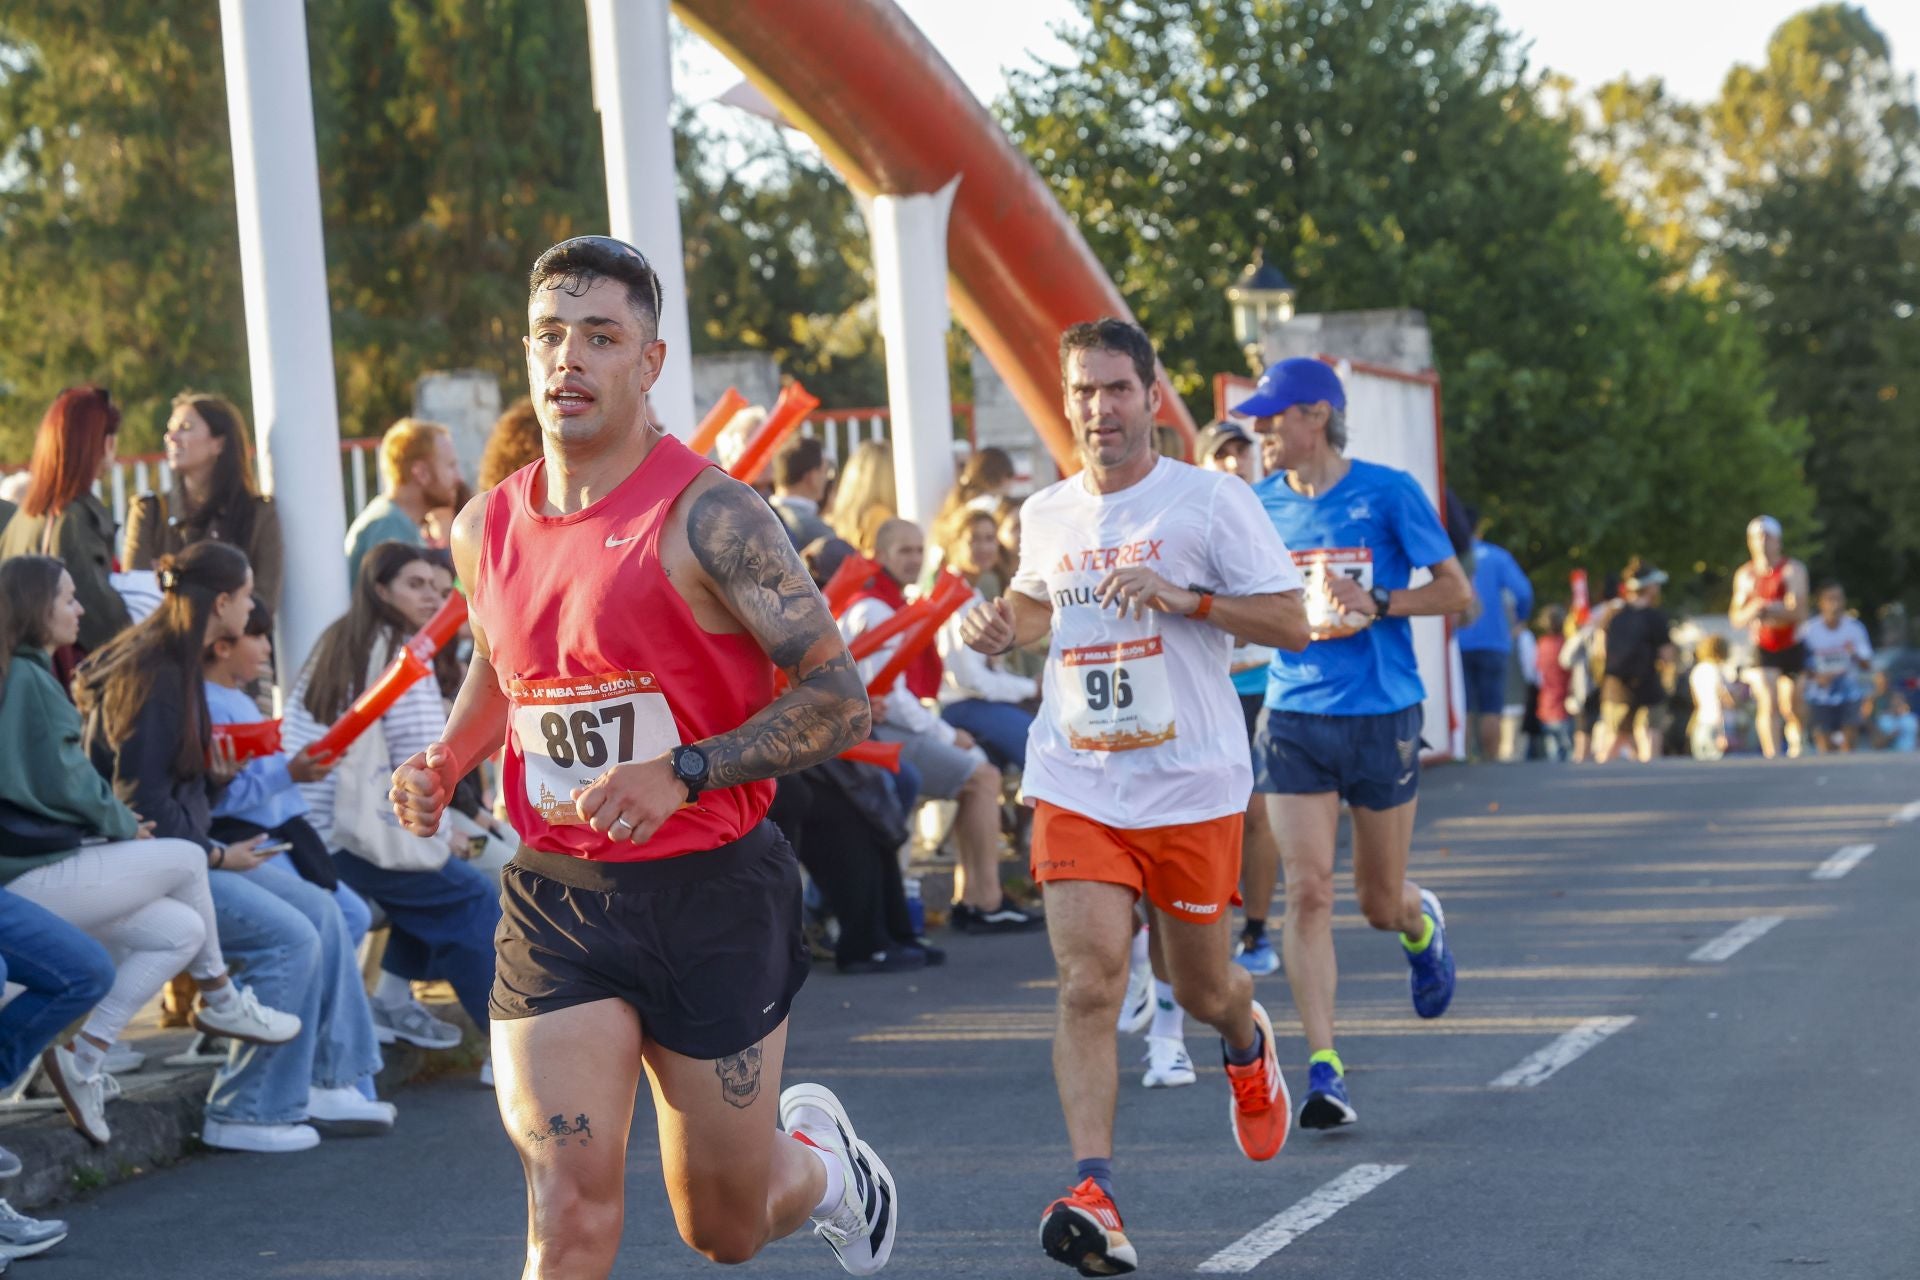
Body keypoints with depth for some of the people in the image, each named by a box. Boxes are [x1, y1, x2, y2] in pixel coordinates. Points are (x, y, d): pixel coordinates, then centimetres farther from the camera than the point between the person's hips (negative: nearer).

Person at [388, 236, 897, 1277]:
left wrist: (682, 775, -26)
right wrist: (445, 762, 5)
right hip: (554, 898, 3)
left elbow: (838, 698, -15)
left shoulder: (707, 517, -13)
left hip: (709, 891, -3)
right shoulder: (486, 530, 4)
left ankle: (822, 1160, 46)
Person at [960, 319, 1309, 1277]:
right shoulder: (1045, 515, 9)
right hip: (1075, 788, 2)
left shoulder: (1211, 501, -5)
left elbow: (1291, 624, -7)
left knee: (1201, 990, 12)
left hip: (1192, 786, -2)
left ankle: (1248, 1043, 49)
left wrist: (1184, 597, -20)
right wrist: (1001, 625, 7)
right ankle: (1094, 1195, -20)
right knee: (1088, 984, -14)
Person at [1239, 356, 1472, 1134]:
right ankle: (1323, 1070, -10)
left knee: (1380, 903, 9)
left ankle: (1421, 924, 46)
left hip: (1382, 717, -2)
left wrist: (1374, 603, -15)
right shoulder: (1259, 506, 5)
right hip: (1292, 719, 2)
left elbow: (1456, 592, -2)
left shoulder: (1388, 493, -5)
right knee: (1307, 891, -11)